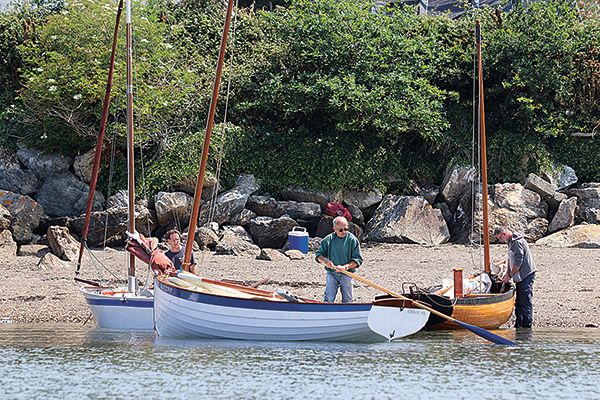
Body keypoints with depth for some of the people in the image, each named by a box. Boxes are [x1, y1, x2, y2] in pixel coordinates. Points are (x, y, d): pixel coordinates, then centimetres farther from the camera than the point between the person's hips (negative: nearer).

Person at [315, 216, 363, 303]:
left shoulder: (352, 239, -2)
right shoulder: (328, 239, 2)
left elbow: (358, 259, -3)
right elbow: (318, 255, 8)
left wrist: (345, 267, -18)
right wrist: (325, 260, -15)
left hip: (347, 274, -1)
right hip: (331, 274, 1)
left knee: (347, 301, -1)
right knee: (328, 300, -10)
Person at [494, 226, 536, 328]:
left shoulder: (517, 242, -18)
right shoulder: (511, 242, 14)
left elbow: (518, 262, -21)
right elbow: (511, 259, 25)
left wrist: (510, 275, -14)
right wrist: (507, 273, 17)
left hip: (526, 276, -10)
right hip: (520, 277, 10)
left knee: (525, 302, -7)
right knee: (518, 302, 13)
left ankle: (526, 326, -4)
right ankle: (518, 325, 18)